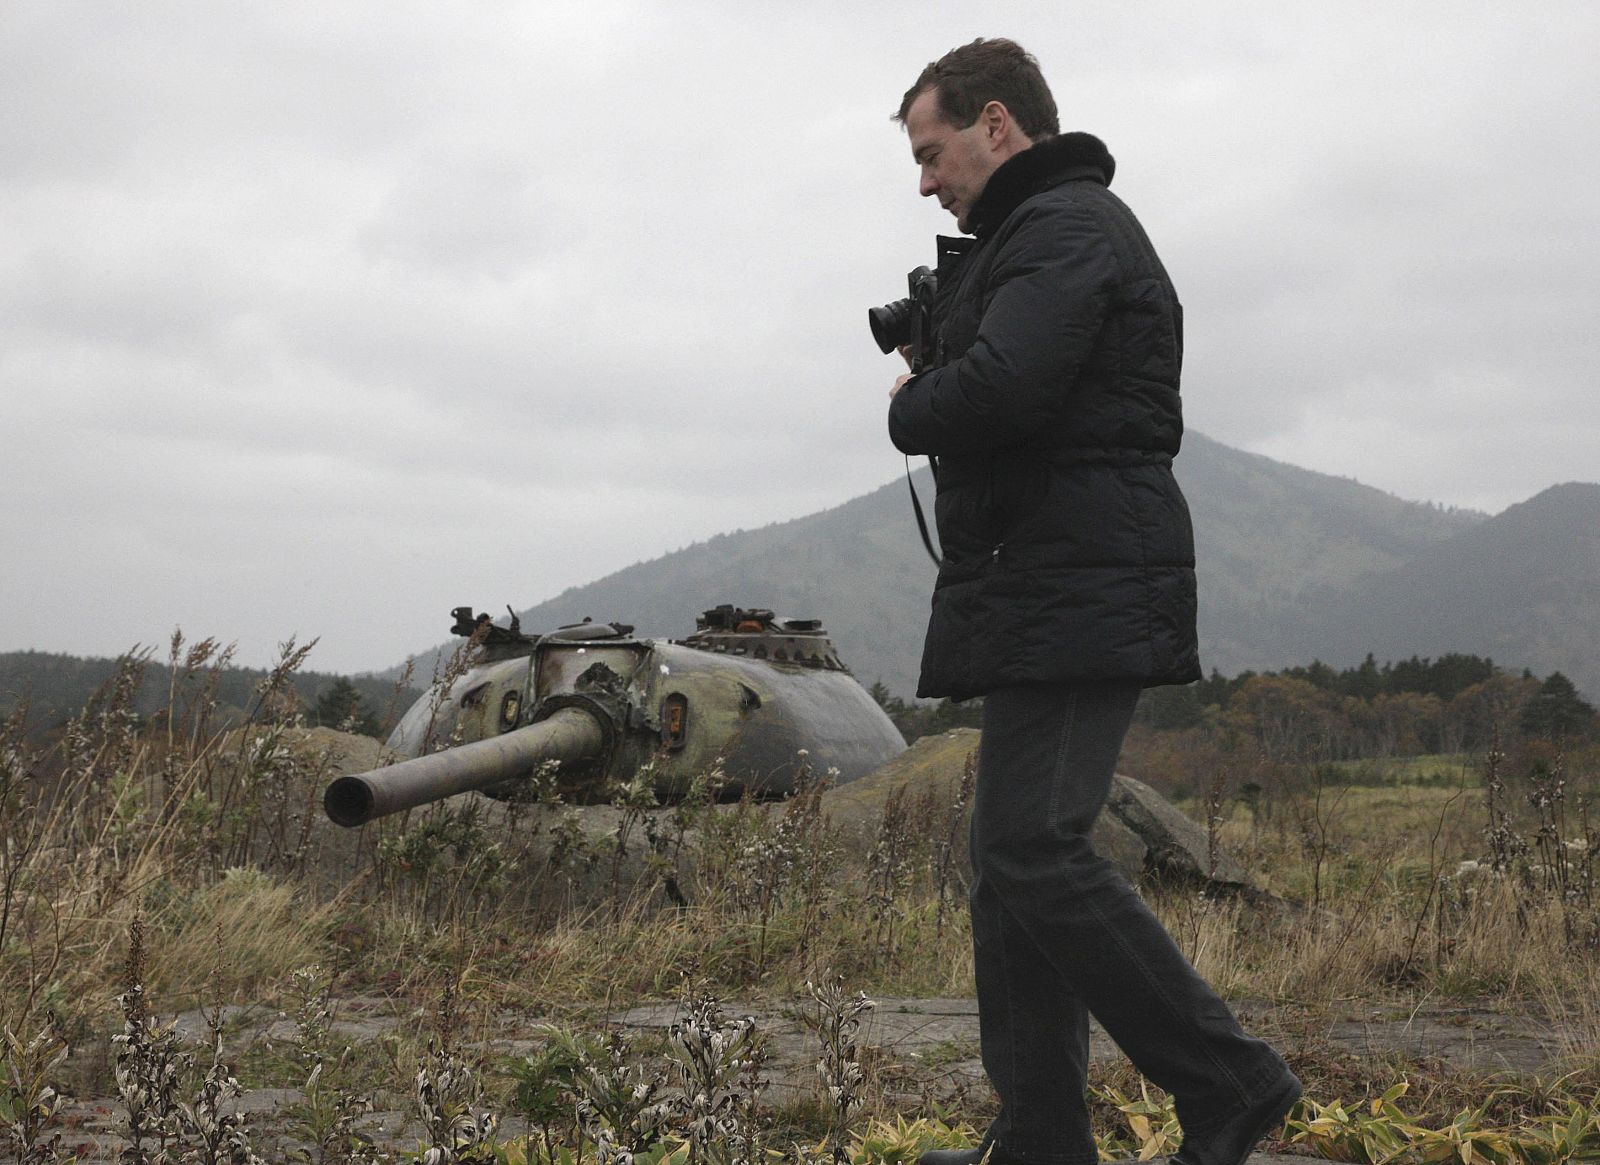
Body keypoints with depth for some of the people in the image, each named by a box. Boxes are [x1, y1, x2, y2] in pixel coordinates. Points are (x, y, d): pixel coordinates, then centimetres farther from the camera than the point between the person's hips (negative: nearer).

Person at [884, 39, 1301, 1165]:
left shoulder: (1066, 229, -9)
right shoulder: (1048, 234, 26)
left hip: (1079, 601, -11)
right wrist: (933, 387, 7)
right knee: (1010, 859, 8)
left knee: (1036, 850, -16)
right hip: (1054, 605, 11)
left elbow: (996, 389, -24)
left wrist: (910, 407, -4)